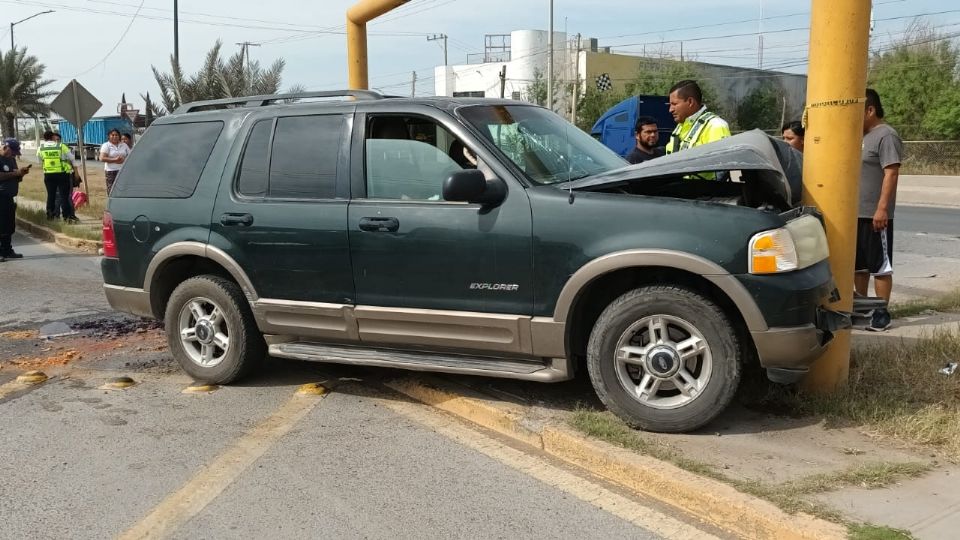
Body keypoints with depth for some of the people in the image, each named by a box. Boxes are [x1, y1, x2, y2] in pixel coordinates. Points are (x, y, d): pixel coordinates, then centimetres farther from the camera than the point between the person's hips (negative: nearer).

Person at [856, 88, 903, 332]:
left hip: (875, 215, -9)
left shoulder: (886, 136, -12)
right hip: (856, 213, 9)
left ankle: (882, 313, 2)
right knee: (858, 264, 14)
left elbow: (891, 174, -19)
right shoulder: (862, 136, 17)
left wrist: (882, 208, -24)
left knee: (880, 266, -3)